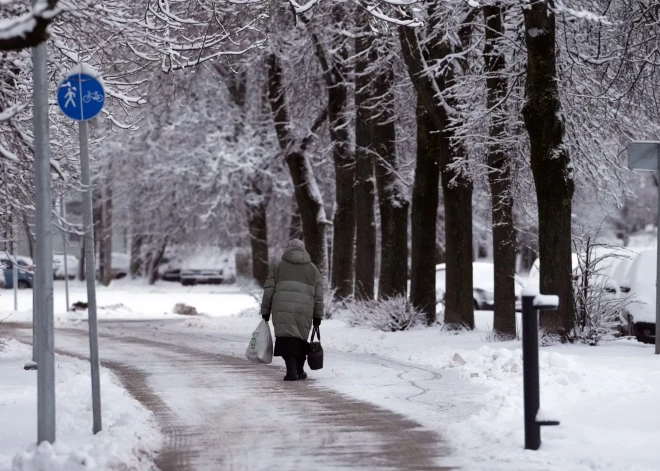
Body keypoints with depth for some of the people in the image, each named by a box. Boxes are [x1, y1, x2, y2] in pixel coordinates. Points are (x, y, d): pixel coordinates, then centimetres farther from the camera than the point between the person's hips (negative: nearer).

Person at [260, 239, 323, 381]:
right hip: (304, 311, 2)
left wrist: (265, 312, 13)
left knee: (286, 339, -6)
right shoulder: (313, 269, 18)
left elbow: (268, 291, 9)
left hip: (282, 310, -2)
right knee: (301, 339, 16)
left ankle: (291, 370, -19)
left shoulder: (279, 267, 14)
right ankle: (300, 370, 21)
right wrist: (317, 316, 17)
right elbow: (318, 295, 15)